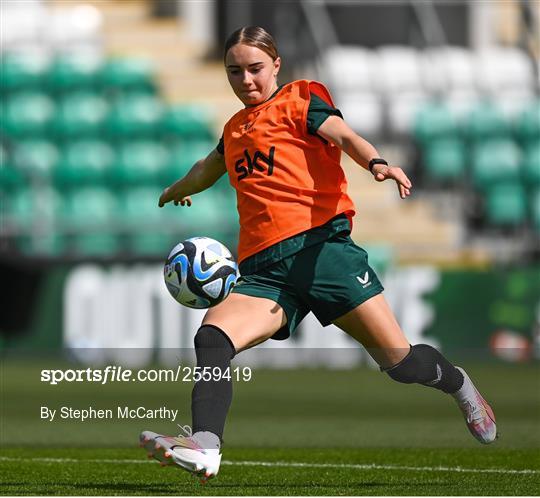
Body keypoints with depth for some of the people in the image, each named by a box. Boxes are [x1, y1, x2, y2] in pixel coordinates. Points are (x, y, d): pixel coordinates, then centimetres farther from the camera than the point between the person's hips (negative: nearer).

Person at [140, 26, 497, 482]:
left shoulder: (299, 100, 8)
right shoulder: (235, 129, 26)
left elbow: (342, 135, -12)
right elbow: (210, 168, 50)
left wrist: (376, 163, -33)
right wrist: (178, 189, 65)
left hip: (319, 244, -5)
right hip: (265, 270, 5)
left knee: (399, 360, -8)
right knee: (212, 334, -25)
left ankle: (457, 383, 26)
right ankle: (204, 447, -41)